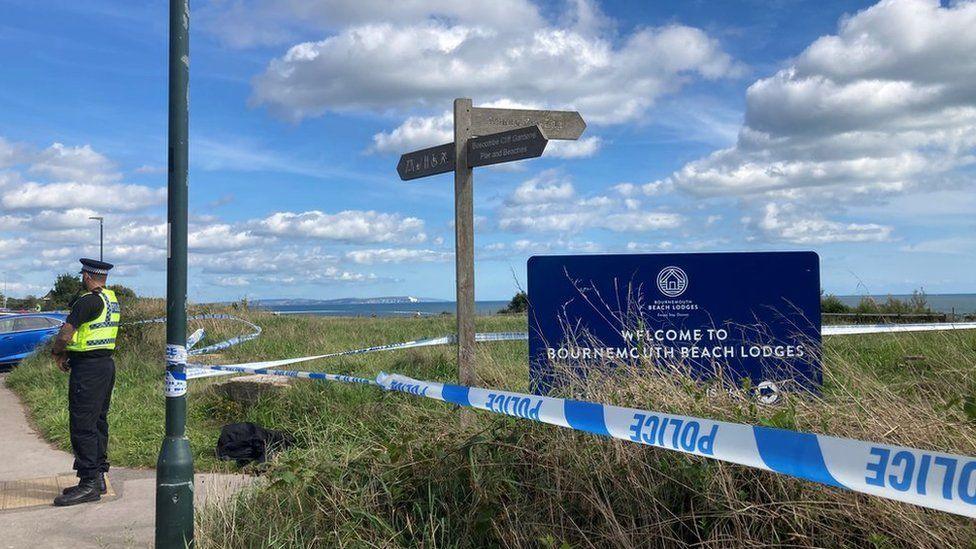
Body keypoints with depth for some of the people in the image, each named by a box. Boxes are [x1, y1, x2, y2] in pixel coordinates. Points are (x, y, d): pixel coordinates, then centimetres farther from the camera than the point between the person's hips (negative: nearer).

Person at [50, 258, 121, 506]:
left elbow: (64, 336, -19)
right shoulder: (113, 300, 13)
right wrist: (69, 353, 10)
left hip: (88, 369, -10)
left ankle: (89, 485, -4)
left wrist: (58, 353, 1)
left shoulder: (88, 301, -17)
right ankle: (98, 477, 21)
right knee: (98, 423, 14)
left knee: (82, 426, -6)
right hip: (106, 363, 10)